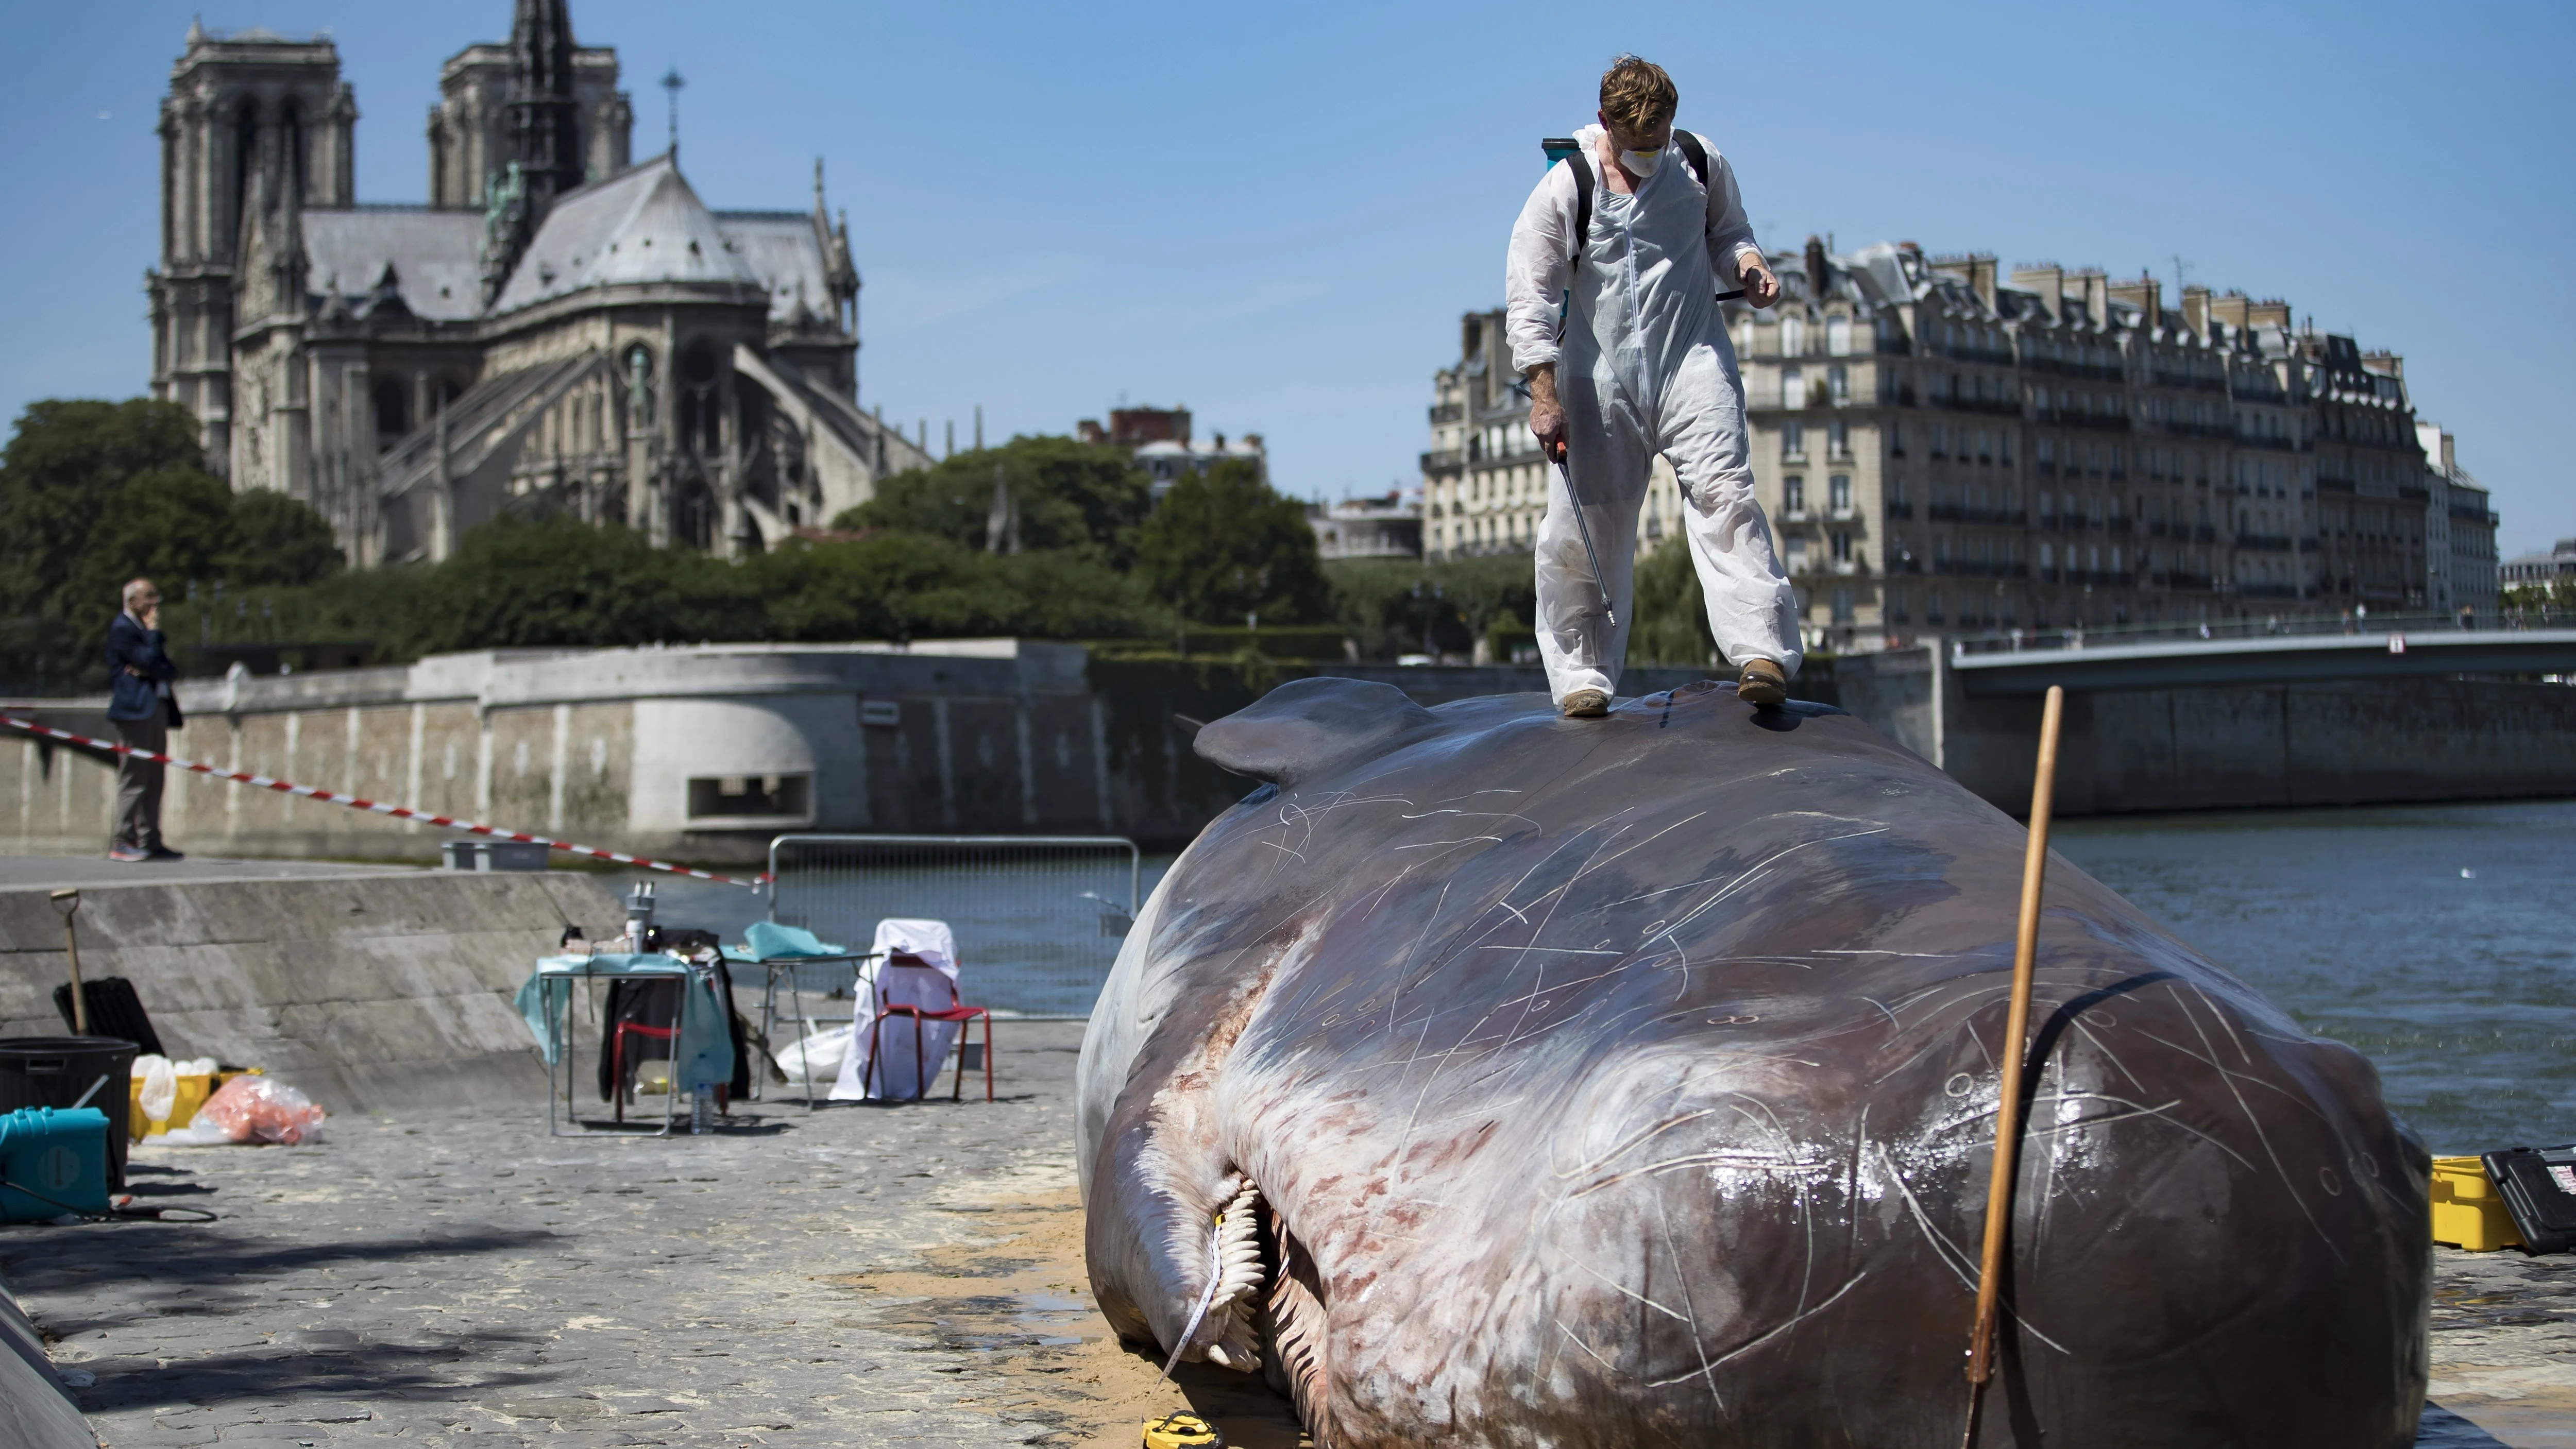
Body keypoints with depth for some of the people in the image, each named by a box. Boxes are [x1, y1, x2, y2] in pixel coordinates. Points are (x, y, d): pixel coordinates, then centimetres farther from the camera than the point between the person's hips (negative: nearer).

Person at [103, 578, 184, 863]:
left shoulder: (148, 631, 23)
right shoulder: (122, 628, -4)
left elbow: (171, 669, 15)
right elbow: (149, 661, -16)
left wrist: (150, 670, -5)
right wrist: (153, 632, -4)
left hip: (158, 708, 9)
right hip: (135, 708, -9)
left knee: (154, 779, 6)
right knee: (133, 776, -11)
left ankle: (151, 841, 7)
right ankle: (123, 842, -11)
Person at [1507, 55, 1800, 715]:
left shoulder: (1701, 163, 2)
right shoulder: (1564, 188, -5)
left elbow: (1726, 232, 20)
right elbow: (1529, 297, -5)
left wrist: (1747, 265, -4)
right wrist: (1545, 397, -11)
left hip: (1693, 359, 0)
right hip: (1600, 375, 0)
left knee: (1722, 490, -17)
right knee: (1584, 524, 1)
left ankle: (1762, 652, -23)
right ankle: (1582, 674, 15)